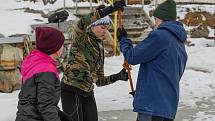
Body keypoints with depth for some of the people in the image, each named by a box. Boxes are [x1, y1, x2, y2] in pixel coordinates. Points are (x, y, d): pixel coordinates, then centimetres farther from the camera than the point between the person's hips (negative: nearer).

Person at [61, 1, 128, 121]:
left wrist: (117, 77, -4)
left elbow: (99, 80, 13)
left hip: (88, 93, 7)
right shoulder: (81, 39, -6)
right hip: (71, 91, -7)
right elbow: (83, 23, -31)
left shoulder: (100, 47, 12)